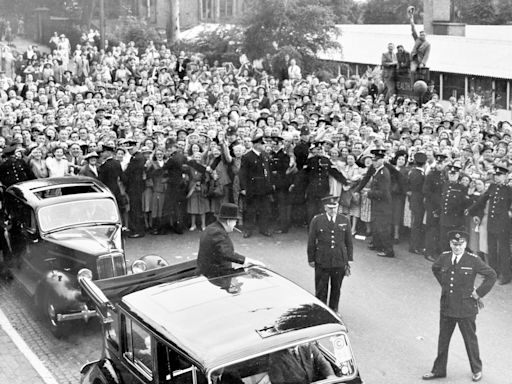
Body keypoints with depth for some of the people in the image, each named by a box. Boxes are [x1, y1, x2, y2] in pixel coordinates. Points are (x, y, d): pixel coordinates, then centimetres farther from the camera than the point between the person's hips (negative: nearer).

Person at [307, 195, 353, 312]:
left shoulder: (345, 220, 2)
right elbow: (311, 242, 2)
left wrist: (348, 260, 5)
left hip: (340, 262, 2)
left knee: (336, 288, 13)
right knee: (321, 289, 3)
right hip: (322, 262, -2)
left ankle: (334, 310, 31)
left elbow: (349, 242, 7)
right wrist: (311, 259, 2)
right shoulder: (317, 220, -4)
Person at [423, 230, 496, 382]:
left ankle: (477, 370, 31)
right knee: (443, 339, 13)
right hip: (446, 307, 4)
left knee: (470, 340, 12)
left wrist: (478, 293, -7)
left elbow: (491, 275, -5)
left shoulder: (473, 260, -12)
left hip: (466, 308, -4)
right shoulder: (444, 257, 0)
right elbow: (435, 268, 22)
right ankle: (438, 370, 27)